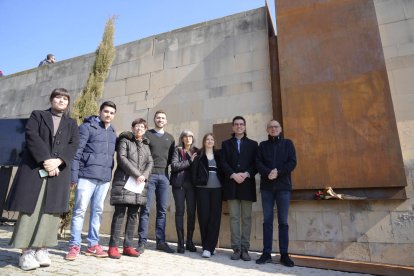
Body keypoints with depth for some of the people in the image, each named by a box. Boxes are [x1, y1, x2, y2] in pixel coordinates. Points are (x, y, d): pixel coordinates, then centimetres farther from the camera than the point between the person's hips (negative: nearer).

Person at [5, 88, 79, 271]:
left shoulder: (71, 124, 17)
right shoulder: (37, 115, 11)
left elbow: (73, 145, 3)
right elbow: (32, 137, -4)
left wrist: (58, 161, -14)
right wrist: (45, 161, -16)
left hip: (59, 171, 2)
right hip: (34, 168, -2)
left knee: (51, 210, -2)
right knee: (31, 208, -3)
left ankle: (41, 250, 6)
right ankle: (26, 252, 2)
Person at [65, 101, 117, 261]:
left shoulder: (113, 133, 16)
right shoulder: (87, 127, -2)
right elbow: (77, 152, -8)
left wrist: (110, 174, 11)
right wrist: (74, 175, -13)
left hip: (104, 179, 6)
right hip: (87, 176, -5)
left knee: (97, 211, 10)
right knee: (80, 210, -1)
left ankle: (93, 245, 19)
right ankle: (74, 245, 10)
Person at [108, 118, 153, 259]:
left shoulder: (146, 145, 19)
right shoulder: (125, 140, 4)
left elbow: (150, 163, 11)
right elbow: (122, 158, -9)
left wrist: (144, 176, -8)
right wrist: (136, 174, -16)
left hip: (139, 184, 5)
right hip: (124, 182, -5)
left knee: (133, 215, 6)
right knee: (119, 213, -4)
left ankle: (128, 246, 13)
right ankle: (113, 246, 3)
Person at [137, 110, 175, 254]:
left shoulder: (170, 138, 16)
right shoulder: (146, 135, 7)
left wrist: (165, 166, 3)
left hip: (164, 176, 3)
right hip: (149, 175, -3)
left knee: (162, 210, 5)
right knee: (145, 209, -2)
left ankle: (161, 241, 12)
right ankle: (142, 241, 5)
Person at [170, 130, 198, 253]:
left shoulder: (196, 151, 12)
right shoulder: (178, 150, 4)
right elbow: (174, 166, -10)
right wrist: (189, 161, -10)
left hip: (192, 184, 3)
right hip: (179, 184, -2)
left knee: (191, 213, 4)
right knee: (180, 212, 2)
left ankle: (189, 242, 16)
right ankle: (180, 243, 8)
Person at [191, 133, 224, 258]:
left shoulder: (218, 155, 13)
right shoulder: (199, 155, 7)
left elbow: (222, 170, 11)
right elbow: (194, 170, 2)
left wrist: (223, 184, 0)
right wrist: (196, 183, -8)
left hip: (217, 189, 2)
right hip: (202, 189, -1)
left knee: (215, 217, -4)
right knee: (204, 217, -1)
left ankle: (209, 247, 1)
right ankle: (206, 246, 12)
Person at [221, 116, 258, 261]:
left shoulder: (252, 144, 13)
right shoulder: (226, 144, 14)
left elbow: (255, 163, 4)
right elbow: (223, 162, 3)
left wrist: (246, 174, -13)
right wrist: (233, 175, -12)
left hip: (247, 185, 0)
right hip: (231, 185, 0)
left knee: (246, 218, 2)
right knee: (234, 217, 0)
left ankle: (245, 249, 9)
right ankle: (236, 249, 6)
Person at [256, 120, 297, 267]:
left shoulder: (287, 143, 9)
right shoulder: (263, 145, 12)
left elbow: (292, 162, -1)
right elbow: (258, 163, 1)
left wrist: (278, 173, -14)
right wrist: (268, 172, -16)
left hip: (283, 186, -1)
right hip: (266, 187, 1)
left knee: (283, 221, 3)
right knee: (267, 221, 3)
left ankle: (284, 254, 11)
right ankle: (266, 253, 10)